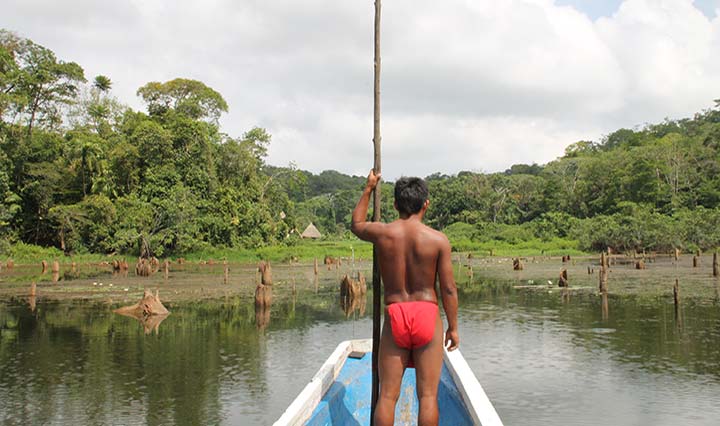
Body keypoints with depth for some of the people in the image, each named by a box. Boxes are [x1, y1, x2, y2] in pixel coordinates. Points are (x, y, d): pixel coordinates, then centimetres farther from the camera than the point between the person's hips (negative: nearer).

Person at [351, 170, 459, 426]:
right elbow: (448, 288, -4)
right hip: (427, 315, -1)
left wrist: (368, 190, 32)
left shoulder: (382, 233, -1)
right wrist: (453, 326, 7)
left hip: (394, 316, 1)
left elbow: (356, 225, 23)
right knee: (427, 395, 4)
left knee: (387, 395, 7)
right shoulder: (438, 239, -5)